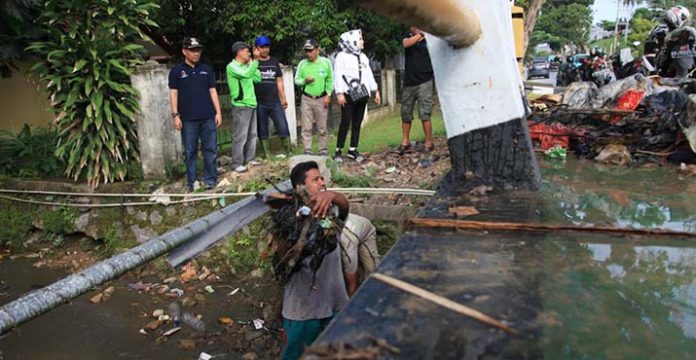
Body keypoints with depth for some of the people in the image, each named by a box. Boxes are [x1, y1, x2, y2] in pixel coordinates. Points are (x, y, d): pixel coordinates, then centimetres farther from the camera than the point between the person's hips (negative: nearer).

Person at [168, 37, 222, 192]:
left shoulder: (206, 69, 11)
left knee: (211, 149, 4)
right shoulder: (176, 71, 3)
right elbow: (173, 93, 1)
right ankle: (191, 182, 12)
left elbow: (212, 91, 11)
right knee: (190, 151, 4)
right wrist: (175, 115, -7)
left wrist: (218, 112, 4)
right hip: (188, 119, -2)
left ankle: (210, 180, 12)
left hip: (208, 117, 2)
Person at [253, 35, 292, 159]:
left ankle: (289, 152, 8)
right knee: (262, 132, 5)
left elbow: (279, 81, 16)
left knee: (283, 128, -3)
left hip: (275, 102, 2)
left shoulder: (274, 62, 13)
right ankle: (267, 156, 12)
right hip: (259, 104, -2)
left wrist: (283, 98, 12)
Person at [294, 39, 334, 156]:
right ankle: (308, 150, 5)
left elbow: (330, 80, 3)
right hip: (306, 99, 1)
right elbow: (296, 80, 7)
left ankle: (323, 150, 14)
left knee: (322, 127, 4)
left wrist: (328, 95, -4)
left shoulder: (326, 62, -1)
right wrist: (305, 80, -13)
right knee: (306, 127, 0)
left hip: (321, 99, -1)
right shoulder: (302, 64, 2)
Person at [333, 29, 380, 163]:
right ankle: (339, 151, -5)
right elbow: (338, 75, -9)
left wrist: (376, 90, 13)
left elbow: (369, 75, 20)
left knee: (357, 123, 5)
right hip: (348, 94, -6)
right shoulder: (342, 56, -1)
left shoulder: (363, 57, 20)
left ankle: (353, 150, 10)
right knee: (345, 122, -10)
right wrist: (339, 93, -18)